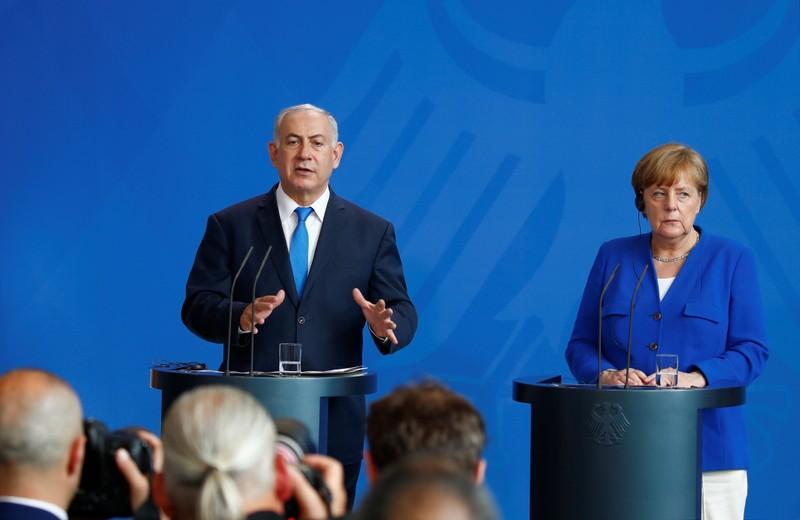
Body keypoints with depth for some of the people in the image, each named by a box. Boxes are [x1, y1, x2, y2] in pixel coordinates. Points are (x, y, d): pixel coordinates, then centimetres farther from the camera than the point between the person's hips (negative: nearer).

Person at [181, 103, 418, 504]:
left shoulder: (372, 231, 9)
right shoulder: (230, 225, 5)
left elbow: (403, 312, 6)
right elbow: (196, 306, 0)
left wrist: (386, 326, -18)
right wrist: (242, 317, -21)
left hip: (335, 427, 1)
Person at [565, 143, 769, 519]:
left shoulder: (733, 260, 6)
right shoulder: (613, 257, 12)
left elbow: (751, 351, 0)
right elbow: (580, 345, 12)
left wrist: (697, 378, -18)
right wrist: (606, 374, -10)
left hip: (708, 445, -1)